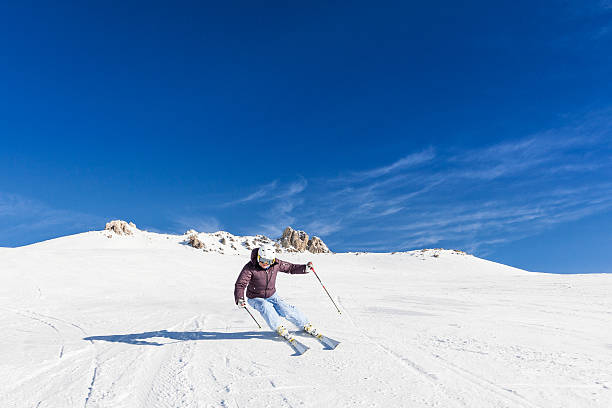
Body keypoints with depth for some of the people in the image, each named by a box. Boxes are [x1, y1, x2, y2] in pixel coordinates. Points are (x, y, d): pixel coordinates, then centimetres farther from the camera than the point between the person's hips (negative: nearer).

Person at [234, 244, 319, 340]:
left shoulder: (276, 264, -14)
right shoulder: (250, 267, -24)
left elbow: (290, 267, 0)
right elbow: (240, 284, -26)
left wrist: (305, 268, -13)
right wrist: (239, 299, -42)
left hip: (271, 296, 2)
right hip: (255, 298, -2)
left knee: (287, 310, -14)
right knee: (265, 307, -34)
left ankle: (306, 325, 5)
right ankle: (279, 328, -15)